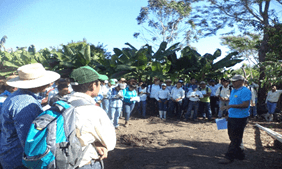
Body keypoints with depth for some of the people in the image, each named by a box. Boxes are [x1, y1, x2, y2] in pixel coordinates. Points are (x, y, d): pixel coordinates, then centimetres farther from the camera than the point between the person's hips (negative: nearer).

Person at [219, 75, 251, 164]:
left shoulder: (245, 91, -15)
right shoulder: (233, 90, 15)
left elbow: (245, 105, -23)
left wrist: (231, 106, -28)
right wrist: (228, 114, 19)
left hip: (240, 119, -10)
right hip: (231, 117, 10)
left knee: (235, 139, -2)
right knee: (232, 137, 16)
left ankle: (229, 157, 3)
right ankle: (239, 154, 29)